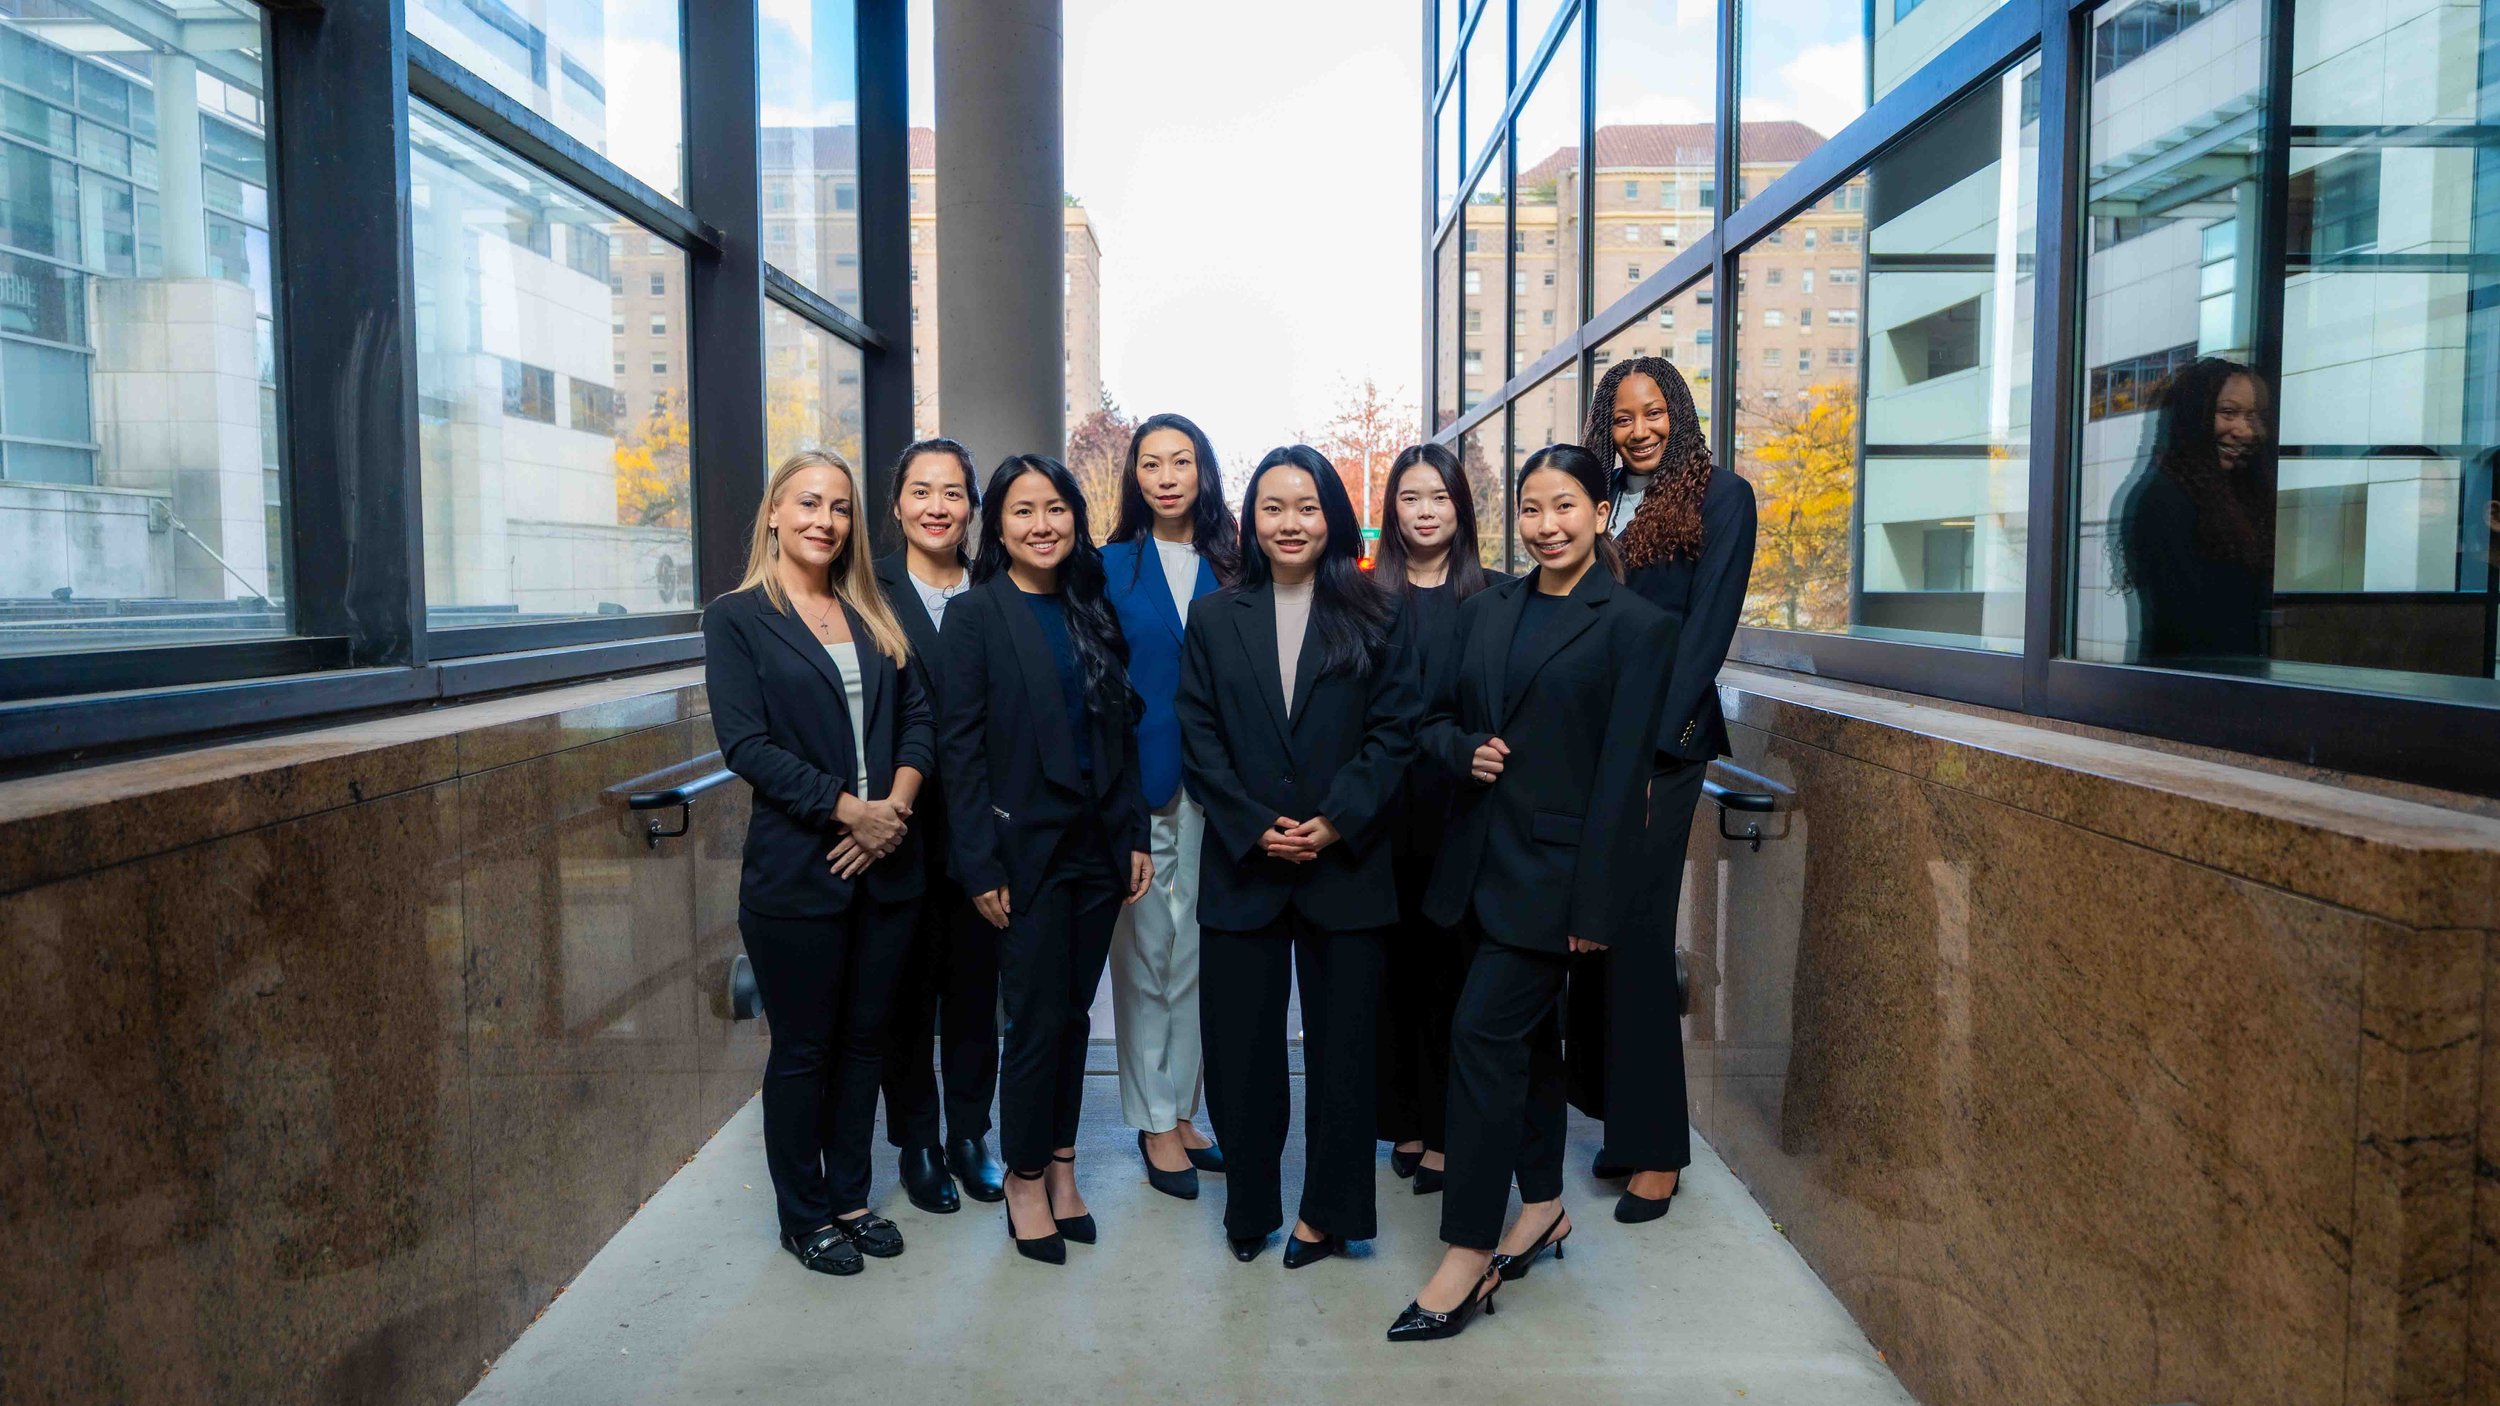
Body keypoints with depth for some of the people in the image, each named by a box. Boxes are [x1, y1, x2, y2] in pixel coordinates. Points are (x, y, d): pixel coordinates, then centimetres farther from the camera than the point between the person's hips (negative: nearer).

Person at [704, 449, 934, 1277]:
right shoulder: (736, 618, -3)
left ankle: (850, 1198, 29)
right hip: (796, 870, -5)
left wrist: (896, 807, -11)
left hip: (886, 864, 5)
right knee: (803, 1048, 7)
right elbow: (747, 745, -12)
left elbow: (917, 717, 6)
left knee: (865, 1038, 14)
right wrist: (850, 810, -17)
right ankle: (803, 1216, 23)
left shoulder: (872, 614, 12)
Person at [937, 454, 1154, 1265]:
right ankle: (1026, 1180, 20)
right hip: (1026, 851, -5)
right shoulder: (975, 615, -6)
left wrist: (1134, 836, 6)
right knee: (1037, 1021, 2)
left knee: (1073, 1015, 13)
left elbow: (1120, 732, 11)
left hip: (1096, 848, 5)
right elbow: (960, 747, -10)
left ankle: (1060, 1167, 27)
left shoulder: (1092, 612, 9)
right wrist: (981, 866, -14)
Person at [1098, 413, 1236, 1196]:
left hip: (1213, 781, 2)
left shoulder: (1229, 568, 7)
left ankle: (1180, 1111, 22)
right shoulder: (1112, 567, 2)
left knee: (1197, 949, 9)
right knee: (1145, 949, 5)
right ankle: (1154, 1122, 16)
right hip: (1139, 782, -2)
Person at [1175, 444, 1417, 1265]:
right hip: (1242, 864, 1)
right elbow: (1198, 736, 2)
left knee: (1342, 1040, 6)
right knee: (1240, 1039, 6)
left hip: (1346, 863, -1)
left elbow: (1395, 729, -2)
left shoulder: (1374, 617, 4)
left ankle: (1327, 1211, 20)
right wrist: (1256, 827, -9)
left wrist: (1337, 822, -12)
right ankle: (1249, 1204, 22)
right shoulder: (1215, 619, 8)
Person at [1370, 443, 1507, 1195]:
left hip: (1465, 808, -1)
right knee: (1398, 960, 8)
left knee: (1454, 964, 4)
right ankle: (1404, 1119, 22)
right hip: (1389, 806, 1)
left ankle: (1447, 1130, 16)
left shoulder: (1494, 595, 3)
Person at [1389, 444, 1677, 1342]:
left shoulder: (1635, 625, -8)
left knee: (1484, 1032, -10)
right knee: (1525, 1032, 16)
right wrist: (1465, 750, -8)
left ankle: (1469, 1253, 0)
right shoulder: (1485, 611, 9)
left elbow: (1620, 771, -11)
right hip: (1484, 858, 6)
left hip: (1556, 869, -6)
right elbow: (1434, 719, 16)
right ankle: (1542, 1207, 32)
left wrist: (1593, 902, -14)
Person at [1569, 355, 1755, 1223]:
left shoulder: (1721, 496, -1)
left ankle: (1656, 1149, 6)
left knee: (1635, 932, -5)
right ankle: (1622, 1121, 21)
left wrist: (1649, 747, -14)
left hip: (1661, 737, -5)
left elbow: (1706, 627, -8)